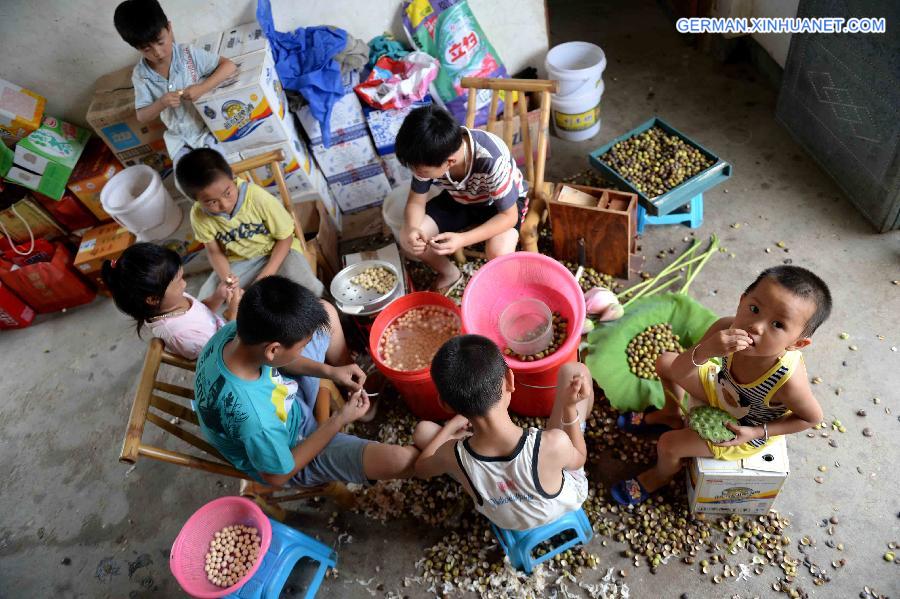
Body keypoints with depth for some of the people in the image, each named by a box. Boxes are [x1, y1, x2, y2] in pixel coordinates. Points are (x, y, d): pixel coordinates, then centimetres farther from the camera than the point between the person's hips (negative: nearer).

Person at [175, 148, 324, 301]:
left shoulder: (258, 197, -27)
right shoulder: (199, 215, -17)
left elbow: (285, 238, -15)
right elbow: (215, 251, -1)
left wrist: (266, 275, -25)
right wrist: (226, 278, -22)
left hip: (277, 251, -3)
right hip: (238, 262, 3)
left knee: (310, 290, -29)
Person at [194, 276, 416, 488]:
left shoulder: (231, 331, -25)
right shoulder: (256, 421, -44)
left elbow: (276, 359, -1)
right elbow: (277, 476, -23)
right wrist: (339, 421, -19)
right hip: (290, 449, -7)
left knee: (325, 315, 10)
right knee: (400, 460, -25)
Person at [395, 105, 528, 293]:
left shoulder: (492, 161, -39)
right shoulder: (429, 156, -26)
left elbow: (509, 216, -29)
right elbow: (416, 202, -11)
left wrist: (462, 240, -41)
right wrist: (411, 229, -34)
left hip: (501, 202, -4)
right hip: (458, 199, 4)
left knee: (499, 253, -33)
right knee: (409, 239, -15)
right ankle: (449, 273, 14)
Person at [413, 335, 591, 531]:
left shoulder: (452, 456, -37)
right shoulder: (553, 444, -43)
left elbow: (421, 468, -9)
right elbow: (578, 459, -15)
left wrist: (449, 427, 2)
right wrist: (570, 406, -23)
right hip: (565, 504, -1)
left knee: (422, 430, 11)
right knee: (573, 370, 2)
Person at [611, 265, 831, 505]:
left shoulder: (788, 380, -41)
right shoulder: (727, 329, -34)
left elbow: (812, 417, -19)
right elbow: (677, 371, -27)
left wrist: (759, 432, -22)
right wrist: (705, 350, -48)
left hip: (744, 432, -4)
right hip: (721, 391, 4)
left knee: (668, 445, -5)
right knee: (664, 362, 6)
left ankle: (661, 475, 33)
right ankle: (672, 415, 35)